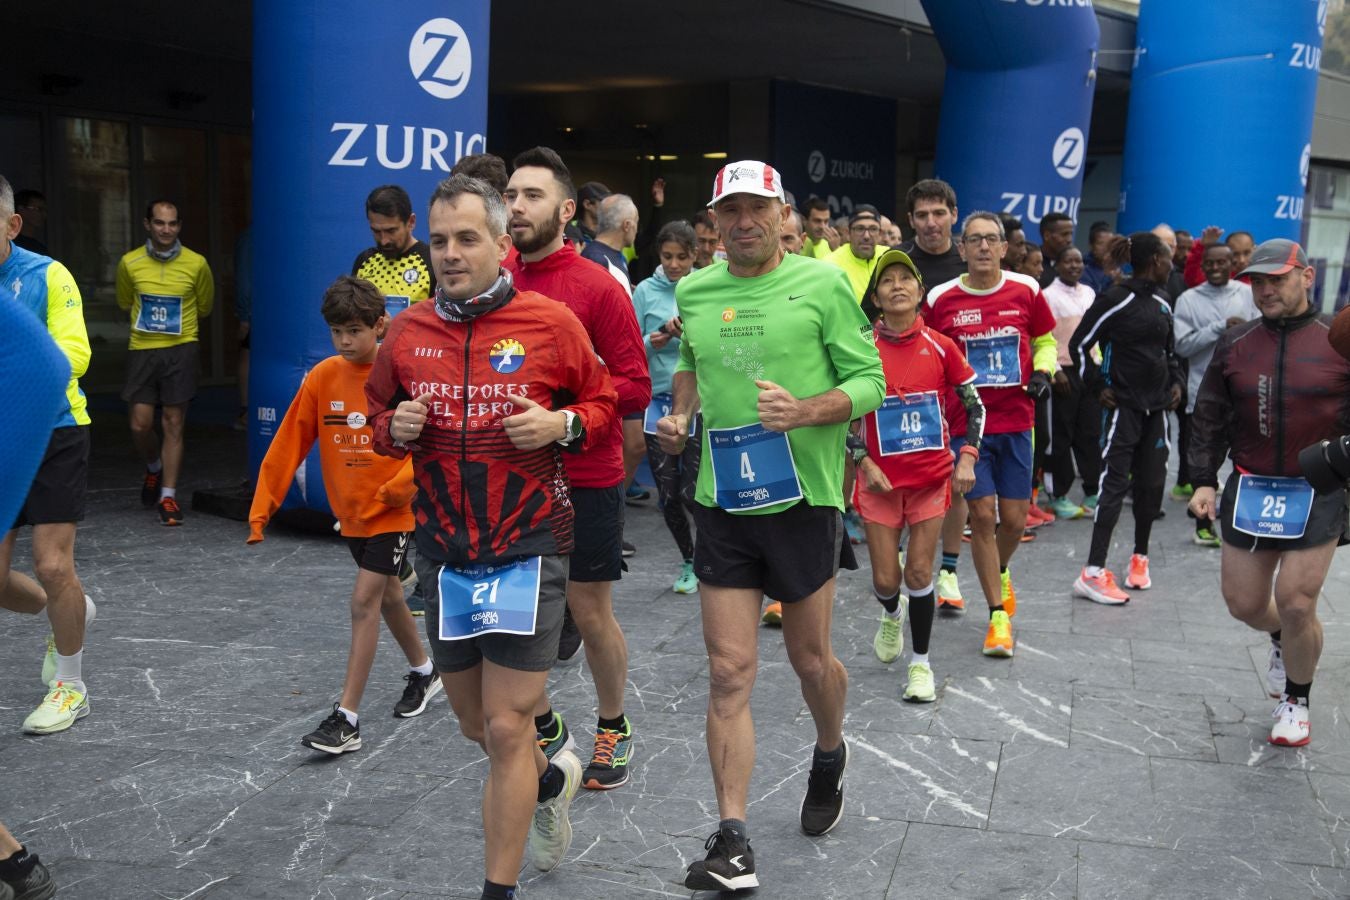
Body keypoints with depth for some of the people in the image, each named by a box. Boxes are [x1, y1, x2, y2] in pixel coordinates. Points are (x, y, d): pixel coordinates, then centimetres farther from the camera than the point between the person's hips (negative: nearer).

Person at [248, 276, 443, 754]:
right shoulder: (323, 377, -2)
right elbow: (290, 441, 0)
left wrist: (398, 487, -27)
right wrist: (263, 503, -3)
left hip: (394, 511, -5)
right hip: (351, 511, 5)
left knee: (364, 601, -9)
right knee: (387, 594, 19)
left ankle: (347, 717, -5)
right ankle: (423, 671, 42)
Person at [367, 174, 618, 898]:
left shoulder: (551, 324, -6)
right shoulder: (406, 333, 4)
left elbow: (603, 400, 5)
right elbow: (379, 417, 17)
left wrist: (563, 424, -14)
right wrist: (396, 429, -6)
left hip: (528, 549, -4)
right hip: (443, 550, 5)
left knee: (506, 729, -4)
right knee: (475, 724, 16)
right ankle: (552, 780, 48)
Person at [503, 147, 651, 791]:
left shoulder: (598, 289, -10)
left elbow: (635, 386, -10)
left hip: (585, 478, -4)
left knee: (590, 612, 7)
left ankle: (613, 727, 31)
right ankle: (543, 724, 33)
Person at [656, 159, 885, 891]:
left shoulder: (823, 283, -6)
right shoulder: (693, 292, 6)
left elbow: (869, 380, -7)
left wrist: (806, 411, -24)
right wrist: (681, 412, 3)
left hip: (802, 499, -2)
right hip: (722, 501, 3)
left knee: (809, 658, 15)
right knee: (728, 673, -1)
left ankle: (829, 756, 46)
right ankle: (732, 841, 4)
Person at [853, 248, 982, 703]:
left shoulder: (941, 347, -4)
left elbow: (975, 405, 4)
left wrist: (967, 457, -7)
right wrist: (863, 462, -9)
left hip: (931, 475, 0)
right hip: (880, 479, 0)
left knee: (919, 571, 1)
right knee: (885, 579, 3)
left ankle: (920, 662, 19)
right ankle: (892, 614, 41)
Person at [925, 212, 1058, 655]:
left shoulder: (1026, 290, 1)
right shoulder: (940, 299, -3)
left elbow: (1046, 340, 15)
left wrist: (1042, 371, -4)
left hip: (1016, 423, 2)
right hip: (965, 423, -1)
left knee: (1014, 518, 5)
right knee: (982, 514, -4)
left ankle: (1001, 573, 40)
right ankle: (999, 615, 10)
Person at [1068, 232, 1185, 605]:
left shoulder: (1161, 302, 12)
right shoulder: (1115, 299, -11)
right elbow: (1080, 343, -8)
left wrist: (1177, 381, 11)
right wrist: (1097, 387, -9)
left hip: (1156, 406, 7)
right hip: (1123, 404, -7)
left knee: (1152, 483, 10)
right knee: (1115, 483, -11)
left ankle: (1140, 558, 26)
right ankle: (1093, 573, -11)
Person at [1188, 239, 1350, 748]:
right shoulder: (1235, 344, 3)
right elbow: (1209, 418, 7)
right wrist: (1204, 480, 1)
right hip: (1249, 490, 3)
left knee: (1296, 605, -6)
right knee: (1243, 603, 9)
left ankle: (1296, 701, 20)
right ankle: (1284, 640, 45)